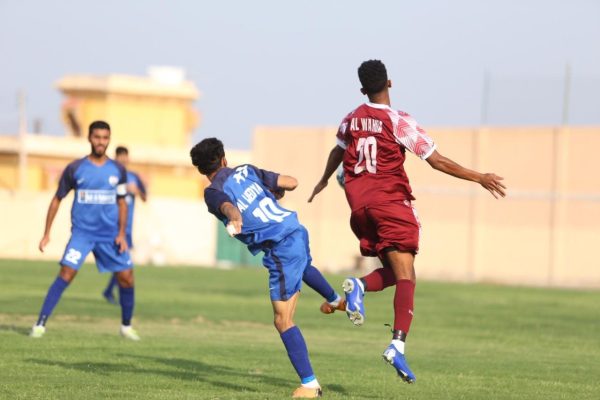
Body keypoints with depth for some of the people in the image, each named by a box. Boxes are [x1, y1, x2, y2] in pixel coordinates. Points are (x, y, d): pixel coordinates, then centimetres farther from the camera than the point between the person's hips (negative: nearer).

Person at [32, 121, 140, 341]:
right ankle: (40, 324, -15)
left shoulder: (118, 170, 5)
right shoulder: (75, 169, -3)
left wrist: (121, 234, 2)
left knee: (126, 278, 0)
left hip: (110, 235, 3)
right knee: (66, 274, -18)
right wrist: (46, 234, 3)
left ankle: (126, 326, 21)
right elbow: (57, 200, 5)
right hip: (82, 232, -3)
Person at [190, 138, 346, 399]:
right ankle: (335, 300, 74)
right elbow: (291, 182, 8)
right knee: (303, 266, 44)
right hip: (297, 231, 8)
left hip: (281, 249, -8)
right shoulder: (246, 170, 10)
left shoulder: (213, 192, -7)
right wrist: (277, 192, 31)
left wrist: (234, 219, -53)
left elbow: (228, 206, -31)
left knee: (283, 321, -6)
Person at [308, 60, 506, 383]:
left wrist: (324, 180, 49)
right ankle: (397, 344, -26)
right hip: (391, 204, -6)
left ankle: (359, 285, -15)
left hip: (359, 206, 6)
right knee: (405, 278, -9)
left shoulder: (351, 120, 8)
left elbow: (338, 152, 29)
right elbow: (438, 161, -9)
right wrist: (479, 178, 0)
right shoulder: (399, 122, -8)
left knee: (394, 271, 17)